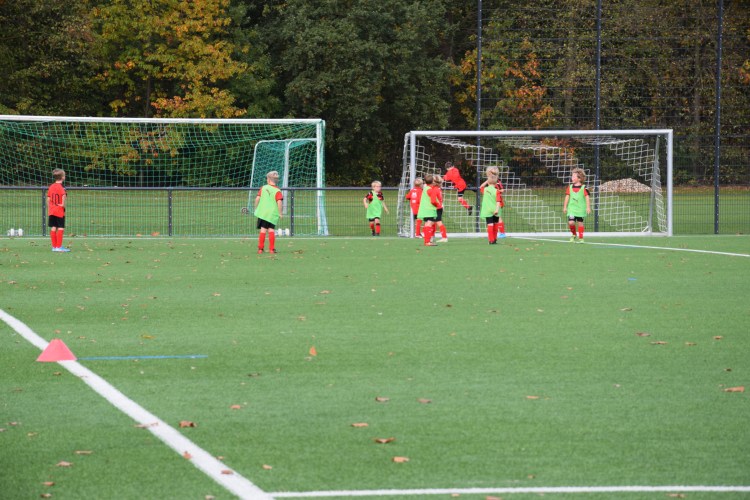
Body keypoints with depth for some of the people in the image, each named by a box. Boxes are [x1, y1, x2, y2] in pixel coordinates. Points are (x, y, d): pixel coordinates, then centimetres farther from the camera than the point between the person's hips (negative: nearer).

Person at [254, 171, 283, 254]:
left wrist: (256, 209, 16)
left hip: (262, 212, 2)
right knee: (271, 230, 5)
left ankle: (260, 248, 2)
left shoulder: (263, 188, 5)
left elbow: (257, 198, 3)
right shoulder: (277, 191, -3)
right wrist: (280, 213, -6)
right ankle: (272, 248, 0)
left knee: (263, 229, 4)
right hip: (273, 214, -2)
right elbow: (279, 202, -14)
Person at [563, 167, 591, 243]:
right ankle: (574, 235, 16)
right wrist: (565, 207, 9)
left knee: (580, 222, 2)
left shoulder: (583, 188, -6)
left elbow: (587, 197, -5)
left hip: (580, 209, -2)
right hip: (572, 209, 2)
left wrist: (588, 207, -10)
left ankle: (580, 238, 14)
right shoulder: (570, 187, 4)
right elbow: (567, 197, 9)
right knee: (571, 222, -9)